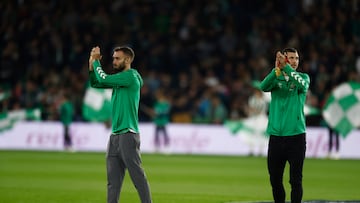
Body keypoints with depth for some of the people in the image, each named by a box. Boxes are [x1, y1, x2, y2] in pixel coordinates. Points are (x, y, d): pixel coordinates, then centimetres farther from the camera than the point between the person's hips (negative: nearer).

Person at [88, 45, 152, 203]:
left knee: (137, 175, -9)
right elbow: (95, 83, 22)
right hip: (115, 135, 9)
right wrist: (92, 63, 9)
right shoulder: (119, 78, 17)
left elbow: (103, 80, -14)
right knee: (113, 179, 6)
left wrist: (96, 61, 0)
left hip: (128, 134, -9)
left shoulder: (131, 76, -9)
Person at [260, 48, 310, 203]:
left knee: (296, 180, -4)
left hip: (296, 136, -2)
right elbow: (264, 86, -13)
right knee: (275, 180, 8)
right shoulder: (275, 77, 8)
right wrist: (277, 69, -27)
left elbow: (302, 85, -18)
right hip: (275, 136, 2)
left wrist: (286, 67, -26)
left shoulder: (303, 77, 6)